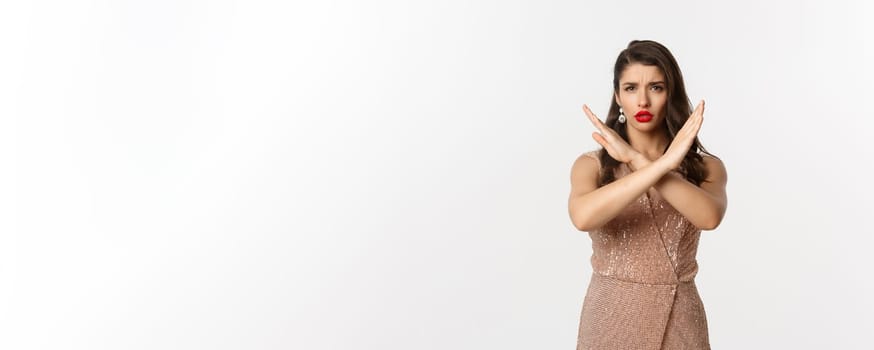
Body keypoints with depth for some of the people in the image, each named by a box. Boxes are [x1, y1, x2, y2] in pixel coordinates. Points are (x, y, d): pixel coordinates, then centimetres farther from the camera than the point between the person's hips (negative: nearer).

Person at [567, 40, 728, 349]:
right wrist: (663, 164, -26)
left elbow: (709, 216, -22)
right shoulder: (592, 165, -3)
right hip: (611, 319, 0)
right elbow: (583, 217, -25)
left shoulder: (705, 167, -1)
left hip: (678, 322, 1)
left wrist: (636, 159, -24)